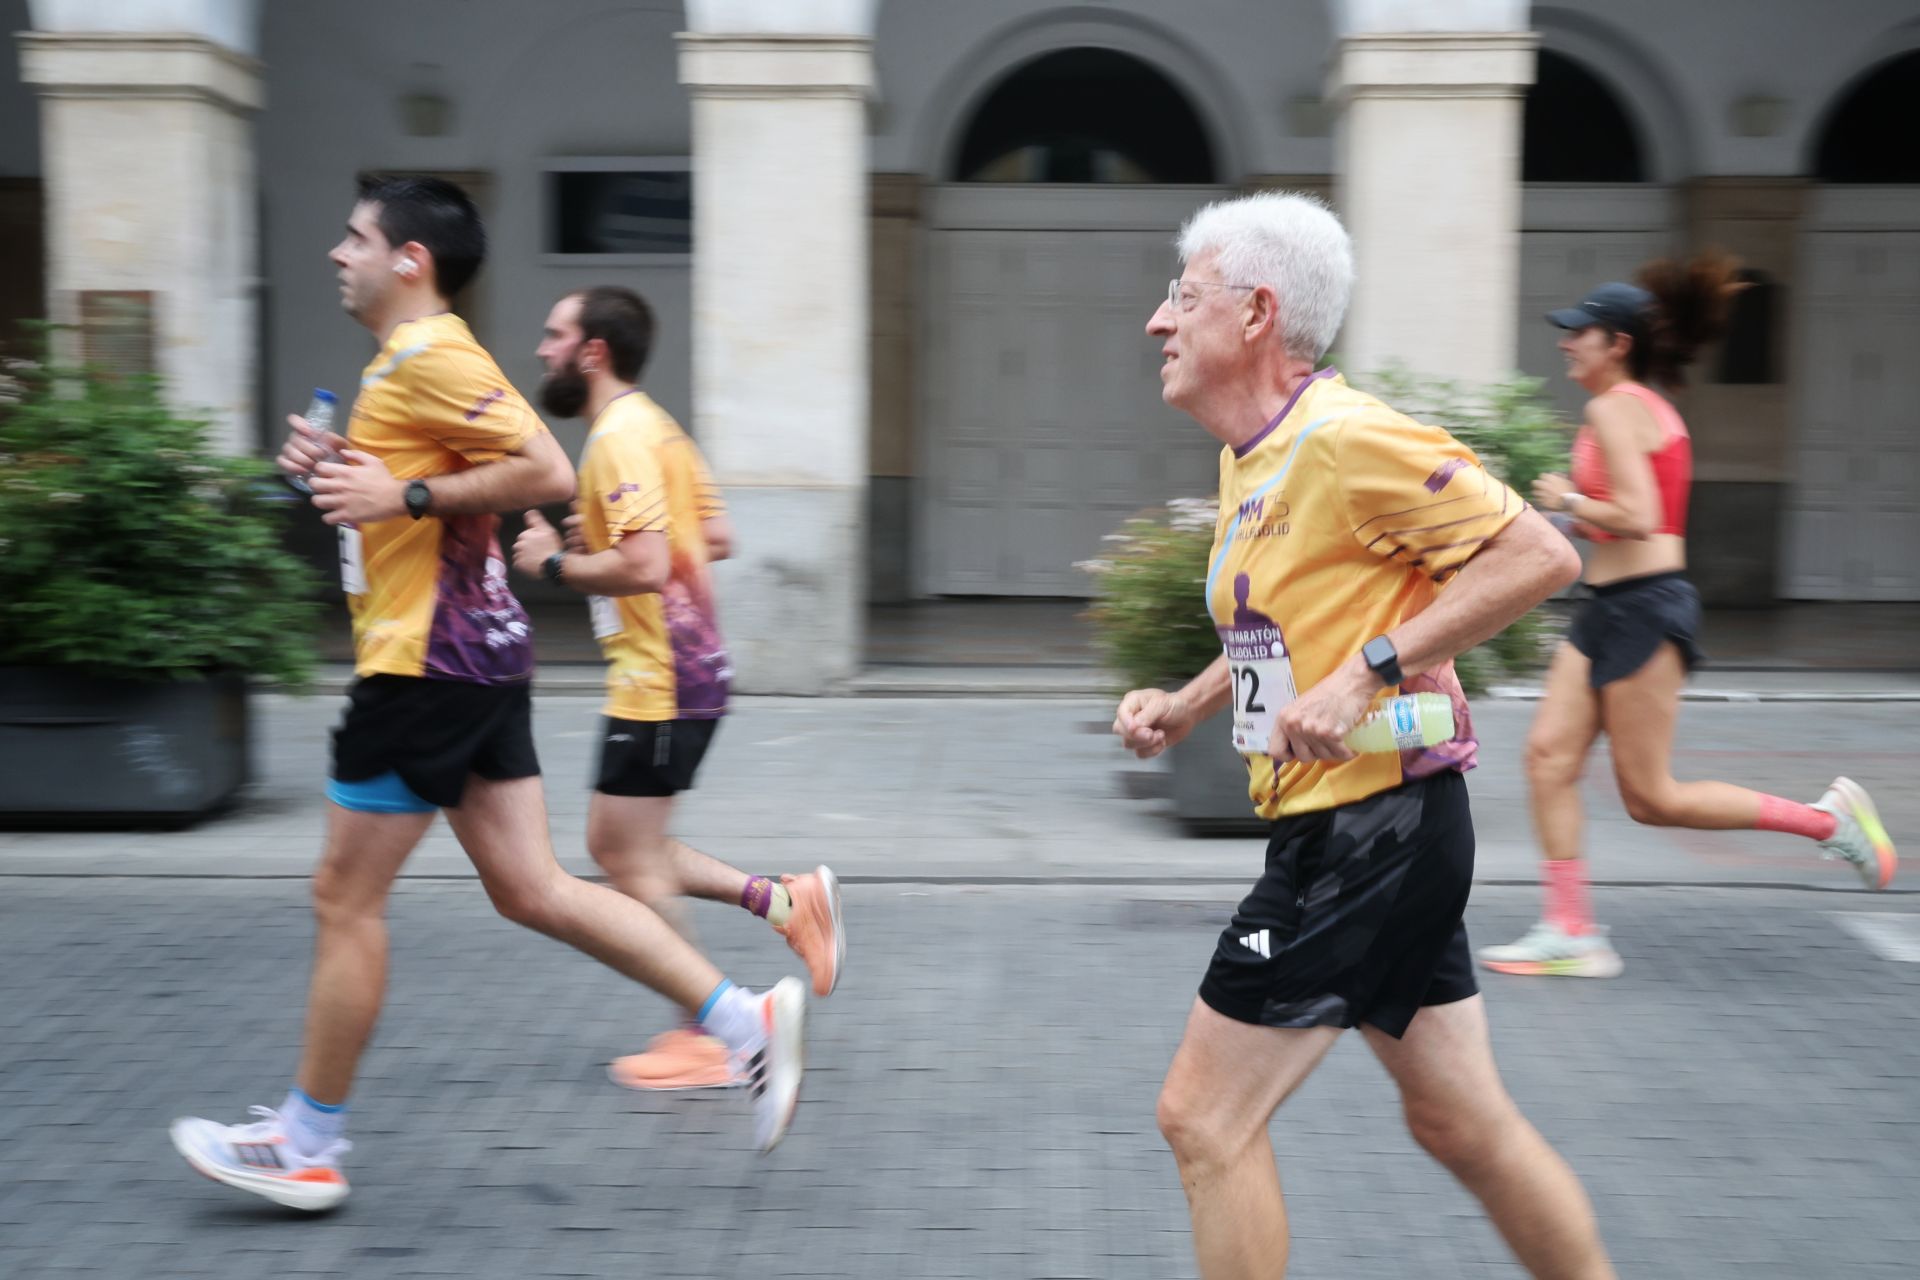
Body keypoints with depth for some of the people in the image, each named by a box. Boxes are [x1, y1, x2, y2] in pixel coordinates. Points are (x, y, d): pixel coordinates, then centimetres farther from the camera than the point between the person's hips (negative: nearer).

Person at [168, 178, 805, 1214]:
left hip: (429, 662, -10)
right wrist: (342, 473, 12)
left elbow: (547, 472, -23)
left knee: (346, 899, 2)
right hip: (477, 659, 10)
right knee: (529, 888, 9)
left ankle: (306, 1146, 15)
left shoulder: (434, 357, -13)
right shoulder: (407, 362, 19)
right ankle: (744, 1019, 8)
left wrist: (404, 495, -21)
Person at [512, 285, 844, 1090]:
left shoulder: (620, 436, -17)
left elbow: (643, 567, -26)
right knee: (618, 849, 16)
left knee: (632, 860, 0)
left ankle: (705, 1042, 9)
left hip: (659, 684, -10)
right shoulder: (654, 427, 14)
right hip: (688, 672, 10)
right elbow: (717, 538, 19)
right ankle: (790, 903, 14)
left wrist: (555, 562, -12)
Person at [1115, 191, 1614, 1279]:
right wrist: (1187, 707, 12)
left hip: (1371, 829, -10)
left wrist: (1368, 670, -23)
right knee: (1463, 1122, 16)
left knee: (1205, 1117, -3)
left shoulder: (1342, 436, -17)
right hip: (1349, 830, 10)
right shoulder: (1250, 457, 13)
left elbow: (1541, 555, -20)